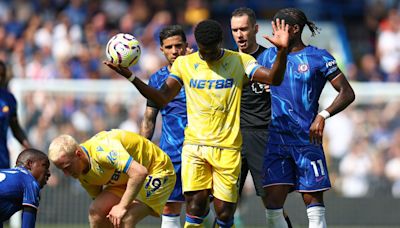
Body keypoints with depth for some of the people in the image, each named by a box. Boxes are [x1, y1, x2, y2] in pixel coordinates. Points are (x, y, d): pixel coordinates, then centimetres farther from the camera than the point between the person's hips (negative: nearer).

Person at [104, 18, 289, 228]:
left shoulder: (239, 61, 0)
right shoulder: (184, 64, 6)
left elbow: (273, 78, -10)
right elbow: (162, 99, 3)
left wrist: (282, 51, -28)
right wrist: (130, 77, -8)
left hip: (227, 147, -1)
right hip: (195, 144, 1)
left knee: (224, 211, -2)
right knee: (195, 202, -13)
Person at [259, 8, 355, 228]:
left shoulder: (318, 57, -2)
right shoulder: (268, 56, 10)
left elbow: (347, 93, -6)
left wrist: (323, 115, -18)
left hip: (308, 140, -3)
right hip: (277, 141, 3)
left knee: (314, 206, -2)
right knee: (272, 205, -6)